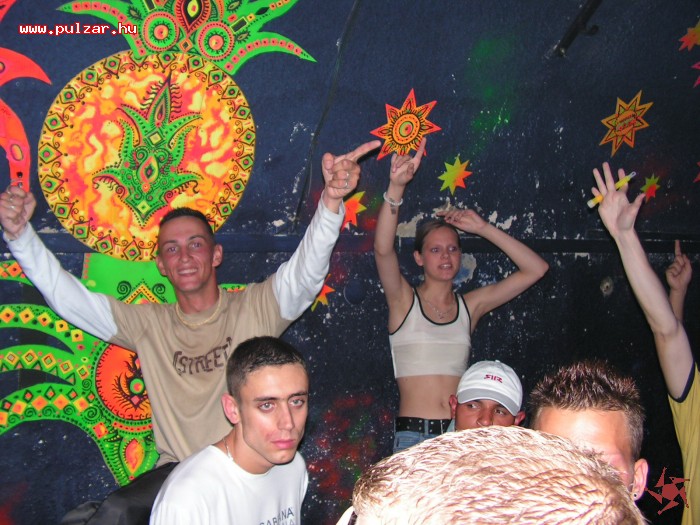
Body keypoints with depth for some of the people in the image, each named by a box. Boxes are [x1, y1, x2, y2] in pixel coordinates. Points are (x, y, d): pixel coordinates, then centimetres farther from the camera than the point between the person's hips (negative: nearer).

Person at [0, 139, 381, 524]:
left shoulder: (255, 308, 2)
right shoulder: (149, 324, 10)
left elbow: (305, 272, -14)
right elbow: (66, 296, 5)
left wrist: (330, 203, -33)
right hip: (177, 474, 2)